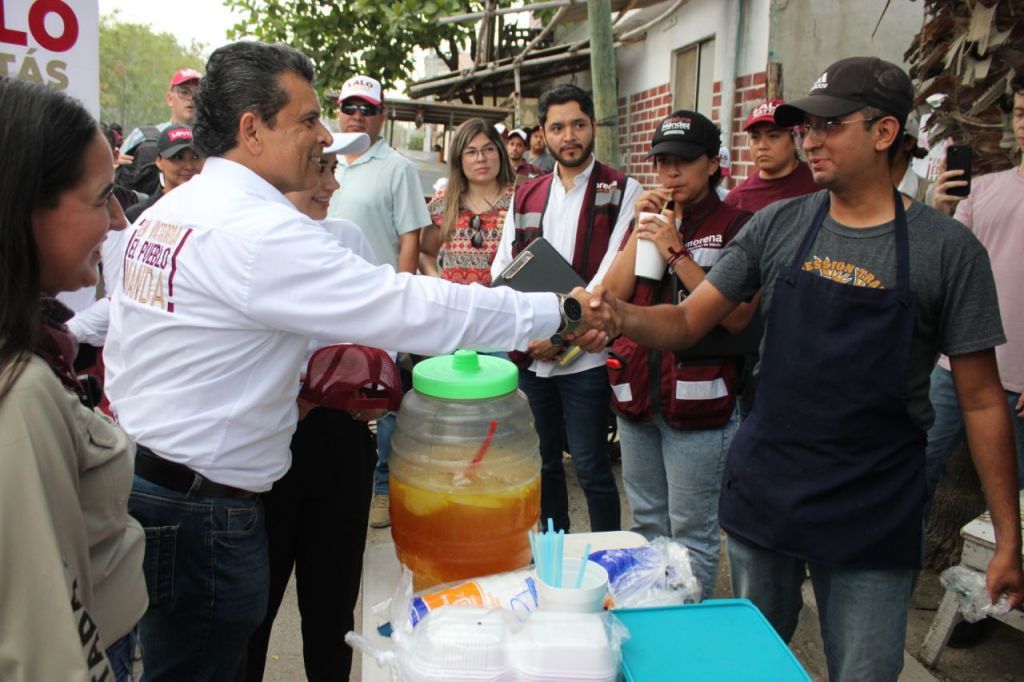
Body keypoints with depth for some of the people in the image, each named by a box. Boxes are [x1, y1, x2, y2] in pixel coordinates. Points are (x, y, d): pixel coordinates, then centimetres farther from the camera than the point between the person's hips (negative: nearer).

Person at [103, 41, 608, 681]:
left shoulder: (163, 212, 7)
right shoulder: (259, 231, -23)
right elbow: (415, 310, -27)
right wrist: (561, 310, -19)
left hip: (135, 477, 10)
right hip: (201, 512, -9)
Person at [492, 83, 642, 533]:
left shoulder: (622, 192, -3)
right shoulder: (526, 197, 12)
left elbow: (614, 275, -11)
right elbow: (501, 271, 8)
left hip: (585, 356, -5)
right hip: (530, 355, 5)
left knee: (591, 470, 1)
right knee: (543, 462, 16)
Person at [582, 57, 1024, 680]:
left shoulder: (947, 249, -7)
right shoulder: (777, 226, 0)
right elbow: (688, 323, -1)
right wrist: (618, 316, -23)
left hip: (874, 514, -2)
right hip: (764, 489, 3)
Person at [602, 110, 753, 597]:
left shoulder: (736, 227, -6)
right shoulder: (651, 218, 13)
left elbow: (737, 315, -18)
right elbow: (613, 294, 2)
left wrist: (676, 252, -18)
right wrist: (641, 229, -6)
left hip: (698, 399, -6)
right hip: (637, 392, 6)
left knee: (691, 531, 2)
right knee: (646, 522, 19)